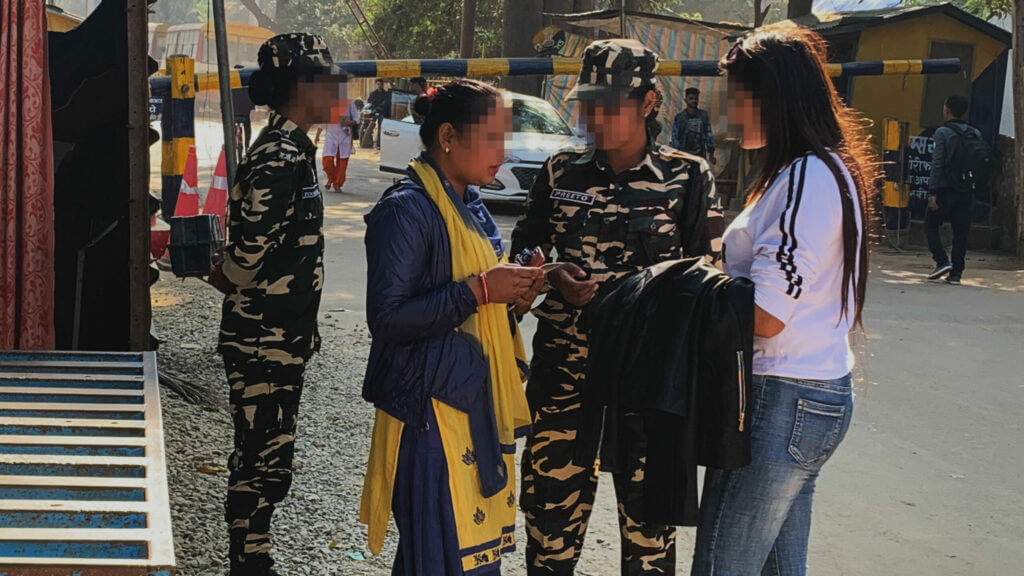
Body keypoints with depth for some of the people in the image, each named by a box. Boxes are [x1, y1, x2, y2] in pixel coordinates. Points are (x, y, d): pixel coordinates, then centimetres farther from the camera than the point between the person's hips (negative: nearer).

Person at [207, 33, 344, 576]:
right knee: (260, 463, 0)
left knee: (264, 460, 17)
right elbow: (250, 248, -23)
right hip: (266, 342, -10)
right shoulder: (282, 158, -21)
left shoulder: (287, 147, 12)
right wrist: (227, 277, -5)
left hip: (275, 339, 10)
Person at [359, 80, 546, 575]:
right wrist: (478, 290, -20)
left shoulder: (471, 206, 14)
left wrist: (511, 296, 3)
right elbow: (385, 318, -20)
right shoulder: (407, 209, -14)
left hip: (477, 403, 9)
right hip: (432, 408, -9)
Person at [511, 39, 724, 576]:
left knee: (649, 513, 8)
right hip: (564, 368, 2)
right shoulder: (560, 173, 6)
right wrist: (554, 276, -6)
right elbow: (525, 248, 16)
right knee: (550, 504, 8)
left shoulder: (689, 177, -2)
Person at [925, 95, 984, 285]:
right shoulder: (975, 134, 8)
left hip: (945, 190, -4)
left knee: (931, 226, 10)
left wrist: (932, 192, -12)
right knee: (961, 232, 8)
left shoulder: (942, 133, -7)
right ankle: (956, 273, 7)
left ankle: (942, 261, -6)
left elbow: (937, 164, -12)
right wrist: (976, 188, 14)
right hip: (967, 191, 4)